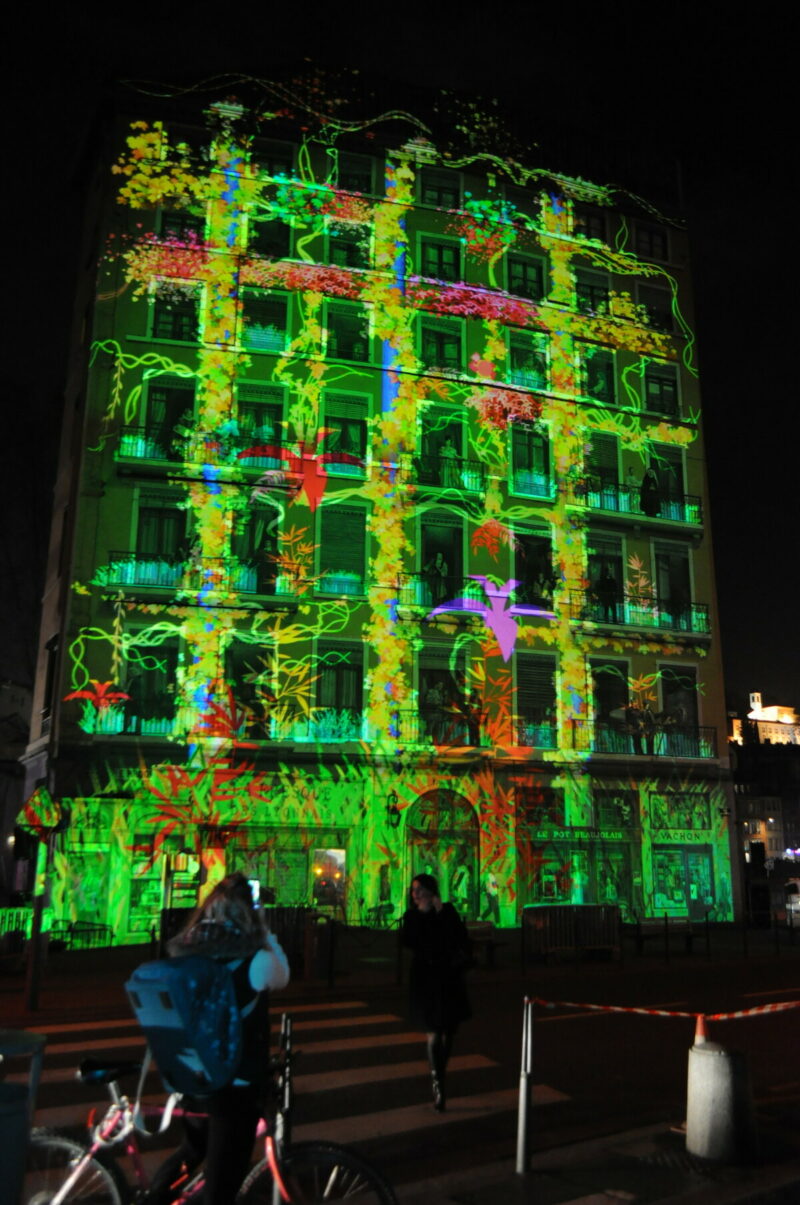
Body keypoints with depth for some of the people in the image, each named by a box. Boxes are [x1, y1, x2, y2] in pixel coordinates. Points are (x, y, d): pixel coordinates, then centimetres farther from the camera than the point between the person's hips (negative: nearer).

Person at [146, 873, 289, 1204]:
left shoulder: (188, 954, -7)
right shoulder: (256, 961, -21)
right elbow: (282, 977, 0)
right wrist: (265, 932, 6)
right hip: (236, 1085, -5)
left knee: (193, 1149, 34)